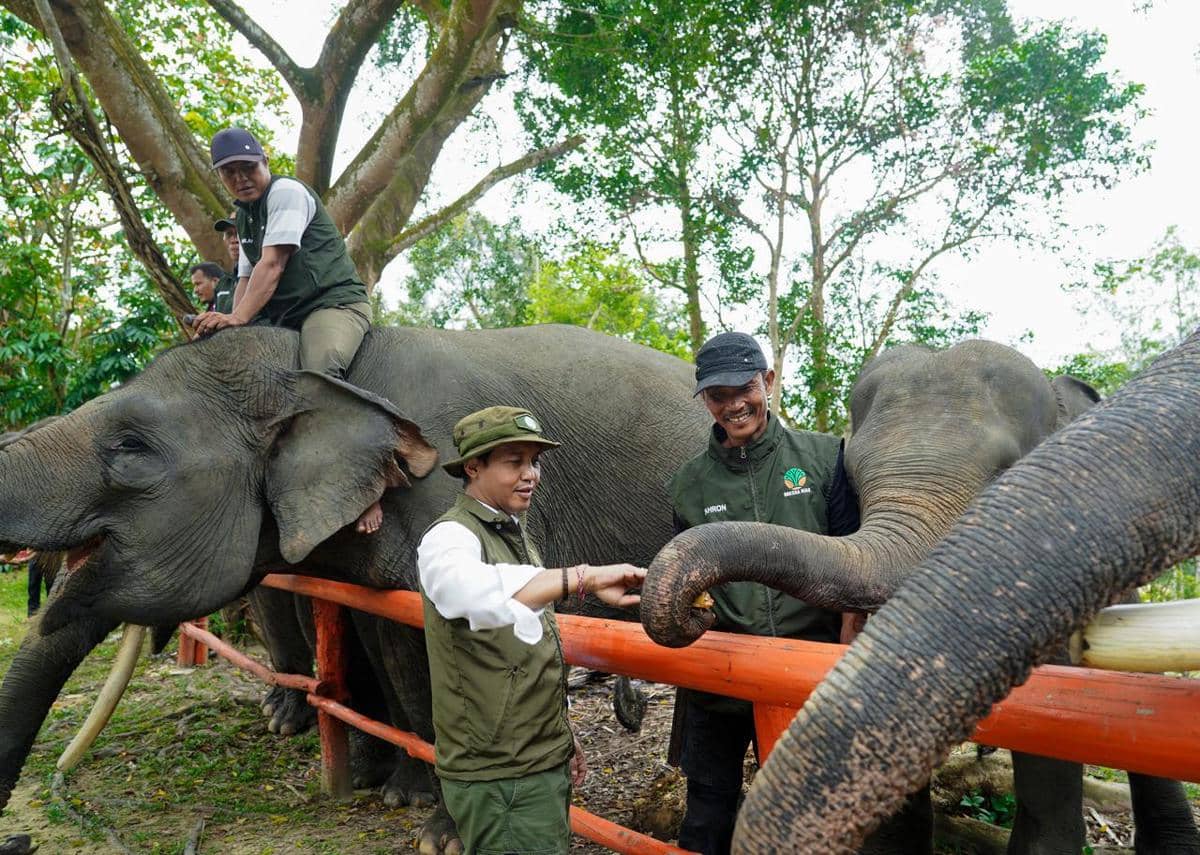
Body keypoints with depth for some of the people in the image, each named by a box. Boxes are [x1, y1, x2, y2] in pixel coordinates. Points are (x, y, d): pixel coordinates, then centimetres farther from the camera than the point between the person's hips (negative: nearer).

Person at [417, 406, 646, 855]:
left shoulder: (515, 534, 13)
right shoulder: (450, 536, -15)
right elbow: (470, 591, -41)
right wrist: (583, 578, -46)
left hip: (544, 759, 8)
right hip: (496, 776, -8)